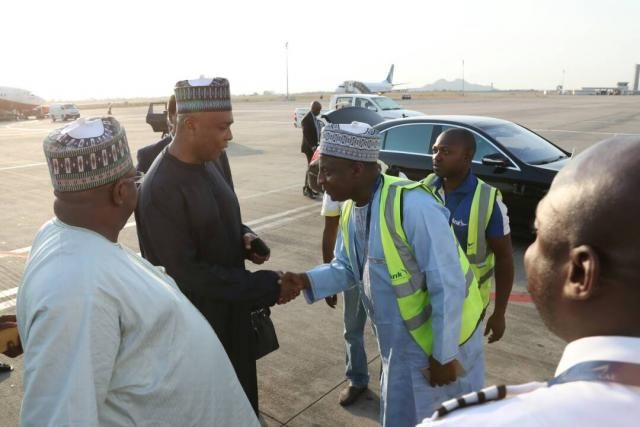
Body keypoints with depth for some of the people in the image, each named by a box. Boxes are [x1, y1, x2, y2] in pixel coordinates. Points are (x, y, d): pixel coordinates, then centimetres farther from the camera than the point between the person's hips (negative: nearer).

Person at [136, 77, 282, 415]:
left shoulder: (208, 163, -1)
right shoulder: (160, 189, -26)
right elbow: (184, 272, -25)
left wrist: (244, 237, -8)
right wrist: (265, 286, -25)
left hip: (229, 305, 7)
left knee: (237, 384, 25)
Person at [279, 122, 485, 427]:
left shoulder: (412, 205, -29)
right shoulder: (350, 209, -3)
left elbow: (448, 285, -26)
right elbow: (346, 268, 6)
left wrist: (443, 355, -18)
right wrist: (306, 281, -13)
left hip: (441, 340, -7)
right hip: (399, 345, 7)